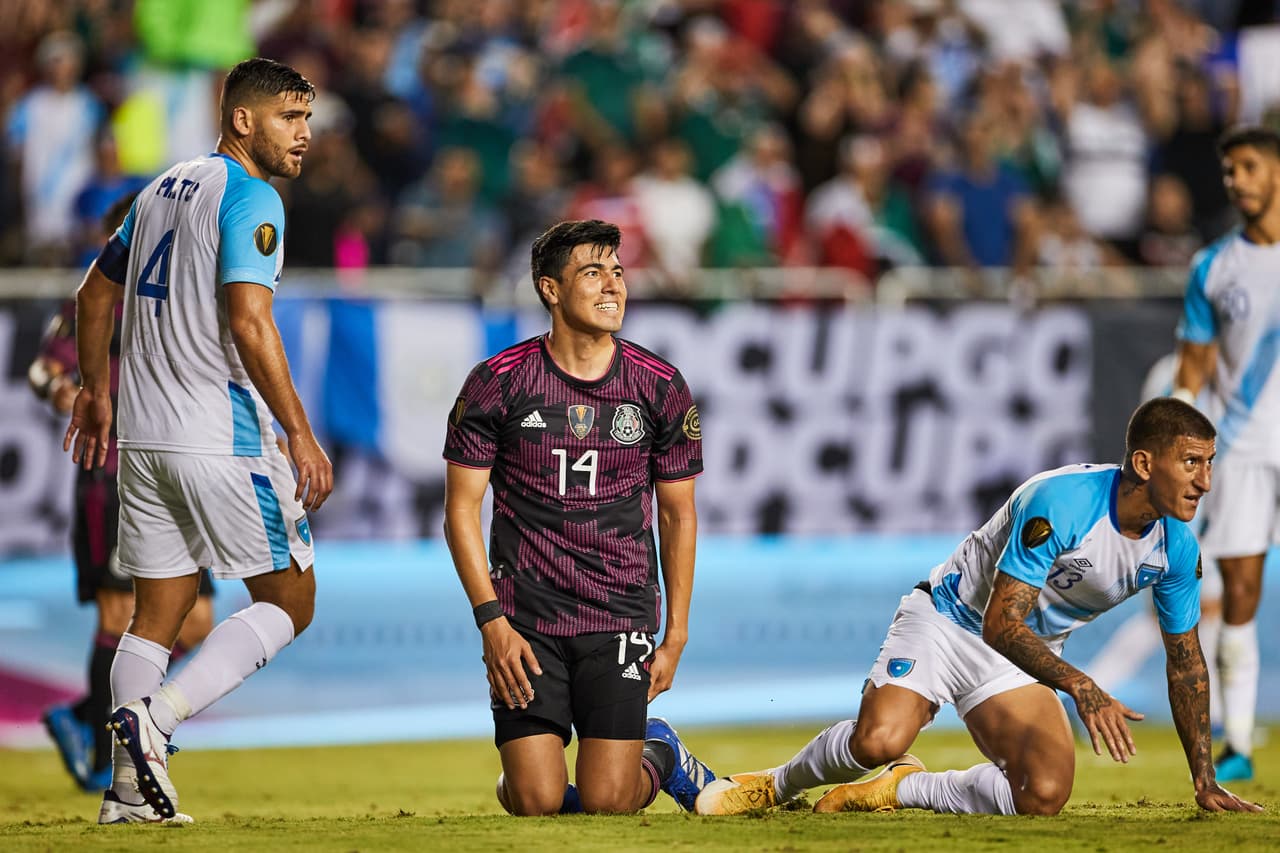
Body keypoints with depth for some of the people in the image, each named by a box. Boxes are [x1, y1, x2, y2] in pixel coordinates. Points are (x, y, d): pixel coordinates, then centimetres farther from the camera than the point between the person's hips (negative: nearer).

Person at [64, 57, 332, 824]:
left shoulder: (164, 190, 16)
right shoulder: (251, 199, -10)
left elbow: (96, 293, 25)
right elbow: (249, 322, -21)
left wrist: (97, 390, 37)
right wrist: (300, 433, -20)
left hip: (143, 438, 8)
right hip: (222, 438, -8)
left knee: (157, 614, 11)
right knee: (289, 600, 2)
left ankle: (130, 787, 4)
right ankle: (156, 716, -13)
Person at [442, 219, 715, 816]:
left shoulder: (661, 388, 2)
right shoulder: (498, 383, -4)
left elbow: (678, 514, 10)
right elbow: (461, 508, -1)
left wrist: (676, 636, 6)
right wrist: (492, 621, -9)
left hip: (621, 614, 1)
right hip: (525, 618, -1)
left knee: (605, 802, -10)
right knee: (536, 804, -11)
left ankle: (660, 754, 24)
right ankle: (520, 767, 25)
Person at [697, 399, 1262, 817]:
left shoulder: (1176, 547, -9)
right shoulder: (1059, 503, -30)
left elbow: (1186, 662, 6)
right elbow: (1000, 624, -31)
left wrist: (1205, 781, 5)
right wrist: (1082, 689, -44)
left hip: (1024, 656, 6)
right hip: (950, 620, -5)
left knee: (1045, 796, -20)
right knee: (878, 740, -30)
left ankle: (901, 791, 3)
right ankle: (780, 785, 3)